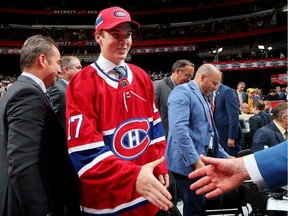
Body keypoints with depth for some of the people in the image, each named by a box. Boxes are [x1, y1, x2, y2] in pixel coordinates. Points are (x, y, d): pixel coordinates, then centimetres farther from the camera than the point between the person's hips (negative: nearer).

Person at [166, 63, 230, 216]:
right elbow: (178, 129, -25)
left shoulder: (203, 98, 19)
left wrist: (225, 157, 21)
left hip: (202, 162, 9)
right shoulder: (182, 92, -11)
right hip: (188, 163, -9)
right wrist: (196, 161, -26)